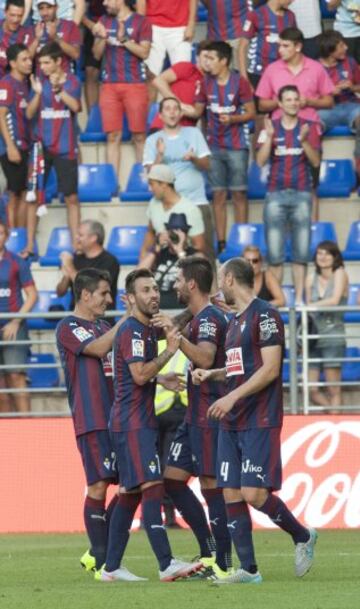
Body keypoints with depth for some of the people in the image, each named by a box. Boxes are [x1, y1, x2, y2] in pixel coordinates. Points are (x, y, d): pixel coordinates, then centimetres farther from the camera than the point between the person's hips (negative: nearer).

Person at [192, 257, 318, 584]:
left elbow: (270, 369, -16)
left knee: (254, 493, -14)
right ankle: (248, 569, 3)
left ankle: (302, 536, 9)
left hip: (260, 422, -9)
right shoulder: (235, 321, 19)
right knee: (231, 495, 1)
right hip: (232, 423, 9)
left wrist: (233, 397, -20)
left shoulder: (265, 315, -9)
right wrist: (211, 374, 11)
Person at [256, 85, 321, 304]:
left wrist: (304, 140, -18)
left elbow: (316, 161, -2)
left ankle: (299, 298, 2)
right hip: (276, 194, 0)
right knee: (275, 253, -3)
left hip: (301, 194, 0)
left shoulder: (310, 128, 5)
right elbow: (261, 161, -2)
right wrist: (269, 137, -15)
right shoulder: (271, 128, 5)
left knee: (302, 251, -1)